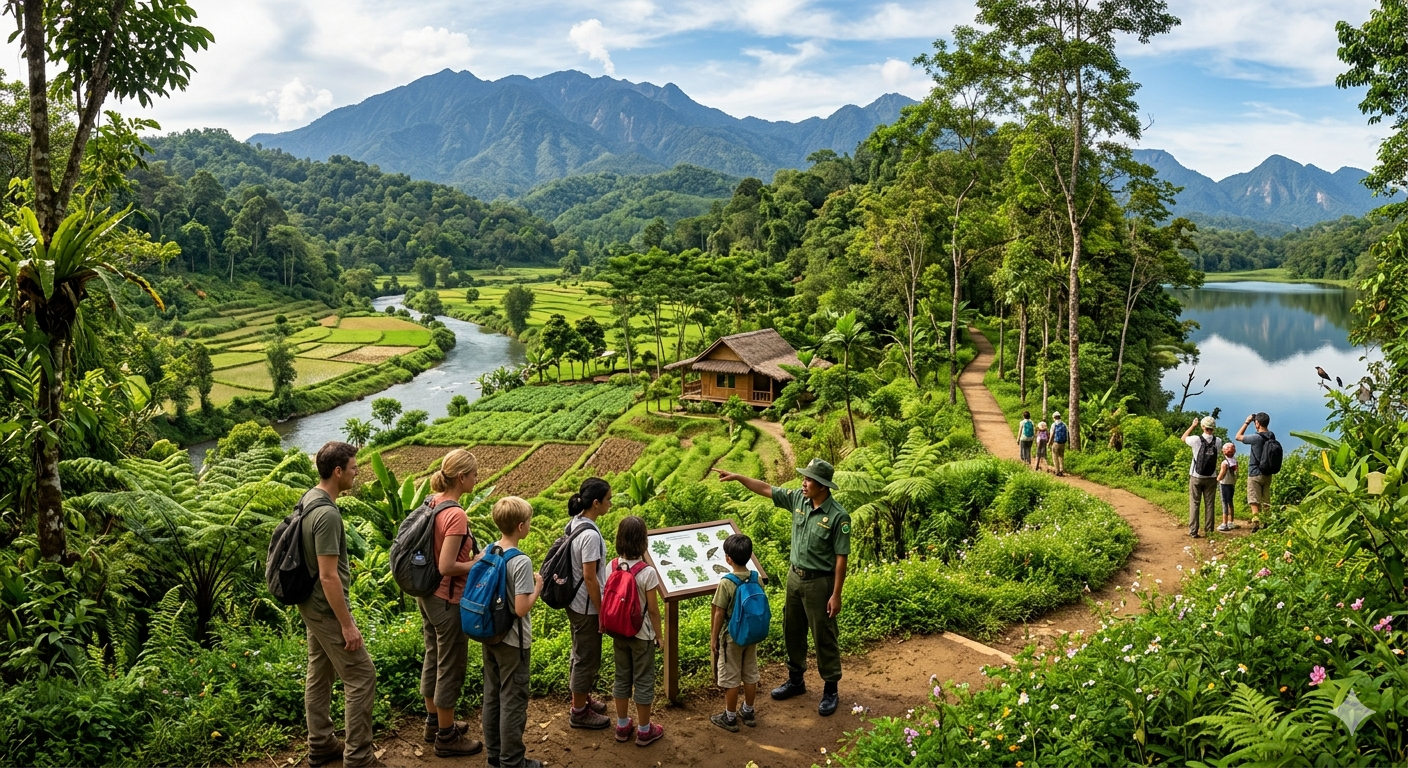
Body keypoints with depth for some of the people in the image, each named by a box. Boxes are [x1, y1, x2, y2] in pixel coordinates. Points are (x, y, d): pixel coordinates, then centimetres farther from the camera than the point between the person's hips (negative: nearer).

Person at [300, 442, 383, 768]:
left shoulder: (309, 499, 4)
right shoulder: (327, 514, -27)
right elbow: (328, 576, -26)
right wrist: (347, 624, -21)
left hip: (312, 605, 10)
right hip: (327, 608, -10)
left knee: (320, 674, 18)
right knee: (361, 677, -2)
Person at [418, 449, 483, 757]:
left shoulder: (432, 502, 0)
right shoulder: (456, 515, -26)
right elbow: (446, 567, -27)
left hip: (426, 594, 9)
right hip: (448, 601, -9)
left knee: (433, 658, 22)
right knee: (451, 666, 7)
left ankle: (434, 722, 38)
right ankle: (446, 737, 20)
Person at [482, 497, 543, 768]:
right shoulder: (521, 562, -23)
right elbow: (521, 609, -24)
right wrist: (538, 587, -9)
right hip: (513, 642, -7)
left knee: (491, 696, 18)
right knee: (513, 702, 5)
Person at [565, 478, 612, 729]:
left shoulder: (575, 523, 1)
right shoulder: (590, 535, -28)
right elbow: (590, 577, -25)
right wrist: (601, 612, -16)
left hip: (575, 602, 9)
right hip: (586, 607, -9)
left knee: (581, 653, 24)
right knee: (588, 658, 8)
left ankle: (581, 698, 41)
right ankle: (579, 712, 23)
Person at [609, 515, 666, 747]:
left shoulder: (613, 566, -10)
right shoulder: (648, 573, -23)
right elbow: (653, 610, -16)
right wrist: (658, 635, -1)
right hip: (642, 635, -4)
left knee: (622, 678, 19)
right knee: (643, 681, 11)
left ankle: (622, 725, 32)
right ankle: (644, 731, 23)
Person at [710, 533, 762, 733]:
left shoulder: (726, 583, -23)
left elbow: (719, 614, -17)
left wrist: (713, 637, -4)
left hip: (731, 637, -5)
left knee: (730, 678, 8)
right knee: (750, 674, 18)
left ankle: (730, 718, 20)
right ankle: (748, 713, 32)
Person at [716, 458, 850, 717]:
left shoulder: (838, 516, -21)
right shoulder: (798, 499, -4)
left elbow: (841, 557, -18)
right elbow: (766, 489, 6)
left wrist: (836, 595, -17)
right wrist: (737, 477, 0)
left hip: (819, 582, -7)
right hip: (795, 576, 7)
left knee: (824, 637, 5)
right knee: (792, 631, 18)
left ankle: (831, 690, 21)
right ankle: (795, 680, 36)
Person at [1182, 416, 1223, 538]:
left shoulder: (1196, 439, -14)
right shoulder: (1218, 441, -6)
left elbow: (1183, 438, 7)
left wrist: (1193, 426, 15)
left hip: (1196, 477, -2)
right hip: (1211, 477, 2)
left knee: (1194, 504, 2)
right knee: (1209, 504, 9)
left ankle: (1193, 531, -1)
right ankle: (1209, 530, 11)